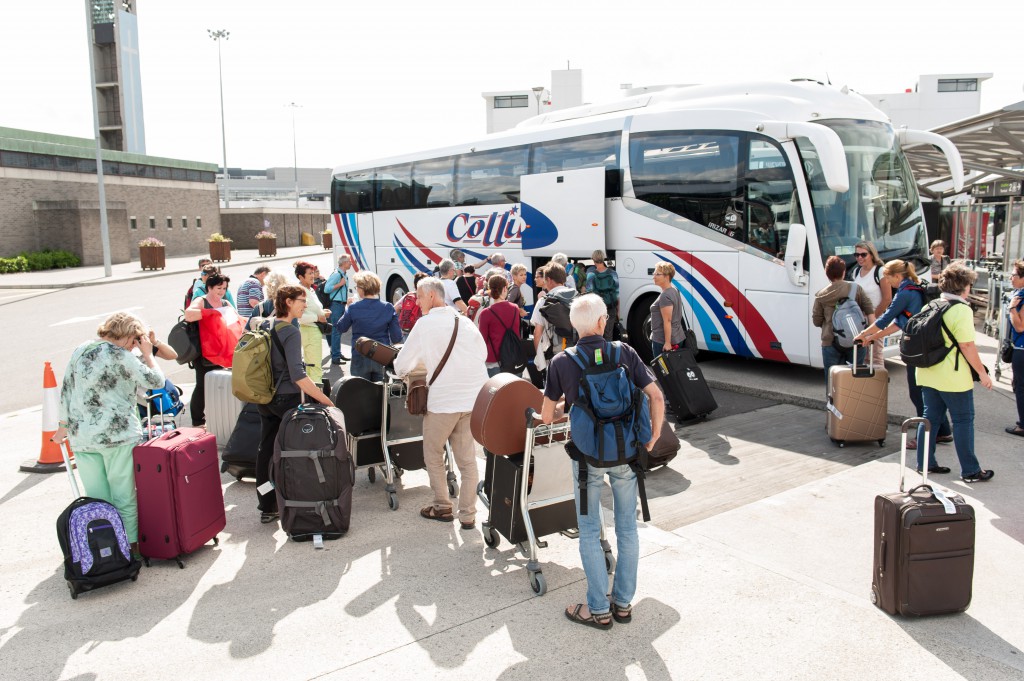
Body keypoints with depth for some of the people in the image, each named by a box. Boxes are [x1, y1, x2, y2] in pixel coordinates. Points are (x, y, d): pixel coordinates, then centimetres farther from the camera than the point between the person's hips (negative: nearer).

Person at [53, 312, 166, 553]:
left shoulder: (79, 351, 9)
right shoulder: (120, 356, -11)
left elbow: (66, 391, 15)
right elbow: (155, 381, -10)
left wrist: (64, 425, 23)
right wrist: (147, 354, 2)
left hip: (82, 437, 6)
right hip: (118, 436, -5)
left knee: (96, 499, 11)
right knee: (124, 497, 4)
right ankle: (130, 544, 8)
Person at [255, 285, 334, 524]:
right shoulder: (291, 332, -17)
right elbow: (297, 375, -24)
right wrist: (327, 401, -26)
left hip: (264, 399, 8)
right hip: (286, 399, -8)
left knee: (266, 450, 10)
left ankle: (266, 507, 18)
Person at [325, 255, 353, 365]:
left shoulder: (345, 274, 14)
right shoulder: (336, 274, -15)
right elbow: (327, 289, -21)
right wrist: (340, 284, -20)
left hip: (342, 304, 10)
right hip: (336, 304, -10)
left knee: (339, 329, 16)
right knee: (336, 330, -8)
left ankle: (337, 353, 27)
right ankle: (335, 357, -6)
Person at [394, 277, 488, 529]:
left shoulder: (425, 324, -5)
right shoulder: (465, 321, 8)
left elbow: (402, 365, -1)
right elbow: (483, 354, 15)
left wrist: (404, 368, 21)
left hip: (443, 399, -5)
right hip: (475, 397, 5)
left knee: (433, 455, 16)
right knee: (467, 458, 11)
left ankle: (442, 507, 21)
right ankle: (467, 515, 15)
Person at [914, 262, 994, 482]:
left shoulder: (931, 306, 7)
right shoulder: (961, 310, -15)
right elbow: (967, 345, -16)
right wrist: (982, 373, -9)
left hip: (928, 373, 7)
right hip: (953, 377, -7)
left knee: (930, 417, 13)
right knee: (963, 421, 2)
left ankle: (925, 463, 18)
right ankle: (970, 471, 8)